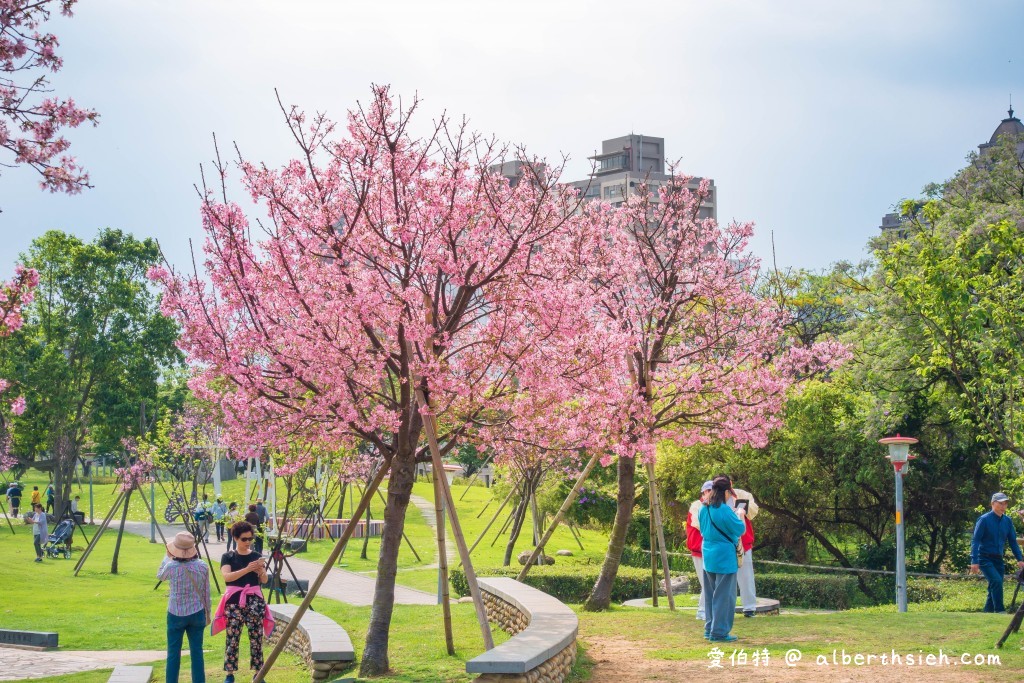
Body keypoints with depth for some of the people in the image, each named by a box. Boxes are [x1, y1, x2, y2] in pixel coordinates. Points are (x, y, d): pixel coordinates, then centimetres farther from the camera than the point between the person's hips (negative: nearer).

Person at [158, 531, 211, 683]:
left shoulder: (171, 567, -16)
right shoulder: (202, 567, -8)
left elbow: (160, 576, 8)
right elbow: (206, 593, 2)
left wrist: (167, 557, 18)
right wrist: (207, 614, 15)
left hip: (176, 615, -2)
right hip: (197, 614, 2)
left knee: (173, 653, 7)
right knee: (197, 652, 9)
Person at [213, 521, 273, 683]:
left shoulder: (256, 556, 7)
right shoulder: (228, 557, 0)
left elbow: (264, 580, -1)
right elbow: (227, 576, -17)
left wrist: (261, 570, -23)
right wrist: (247, 569, -29)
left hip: (254, 600, 2)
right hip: (234, 601, -2)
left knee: (256, 638, 2)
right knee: (232, 639, -2)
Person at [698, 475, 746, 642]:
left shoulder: (703, 509, 5)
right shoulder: (724, 510, -19)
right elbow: (740, 529, -10)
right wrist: (740, 515, 10)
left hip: (708, 556, 8)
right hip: (724, 557, -8)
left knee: (711, 594, 16)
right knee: (724, 595, -1)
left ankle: (710, 628, 22)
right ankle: (719, 632, 0)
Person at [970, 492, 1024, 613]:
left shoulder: (1007, 521, 6)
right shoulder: (984, 519, -10)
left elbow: (1013, 541, 13)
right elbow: (975, 540, -11)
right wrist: (974, 561, -19)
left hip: (998, 560, 6)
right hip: (985, 559, -6)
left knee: (994, 589, 6)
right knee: (996, 581, -24)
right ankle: (1000, 611, -22)